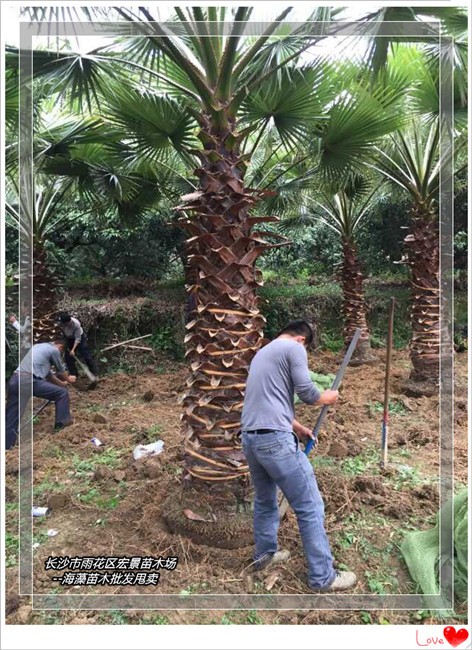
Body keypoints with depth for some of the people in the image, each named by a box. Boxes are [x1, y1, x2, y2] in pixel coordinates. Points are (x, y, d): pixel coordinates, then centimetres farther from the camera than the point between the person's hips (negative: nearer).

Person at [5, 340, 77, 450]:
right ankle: (61, 423, 18)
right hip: (29, 381, -8)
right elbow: (61, 371, 21)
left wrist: (62, 383, 48)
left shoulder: (38, 346, 32)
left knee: (10, 420, 9)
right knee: (62, 393, 9)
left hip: (14, 380, 8)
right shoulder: (54, 350, 8)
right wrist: (68, 379, 43)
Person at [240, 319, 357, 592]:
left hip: (250, 437, 9)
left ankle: (265, 554, 39)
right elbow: (307, 392, -7)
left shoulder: (262, 352, 25)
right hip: (275, 439, -9)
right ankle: (323, 577, 10)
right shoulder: (294, 348, -1)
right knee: (310, 506, 2)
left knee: (265, 500, 26)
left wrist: (299, 428, 34)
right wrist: (328, 397, 14)